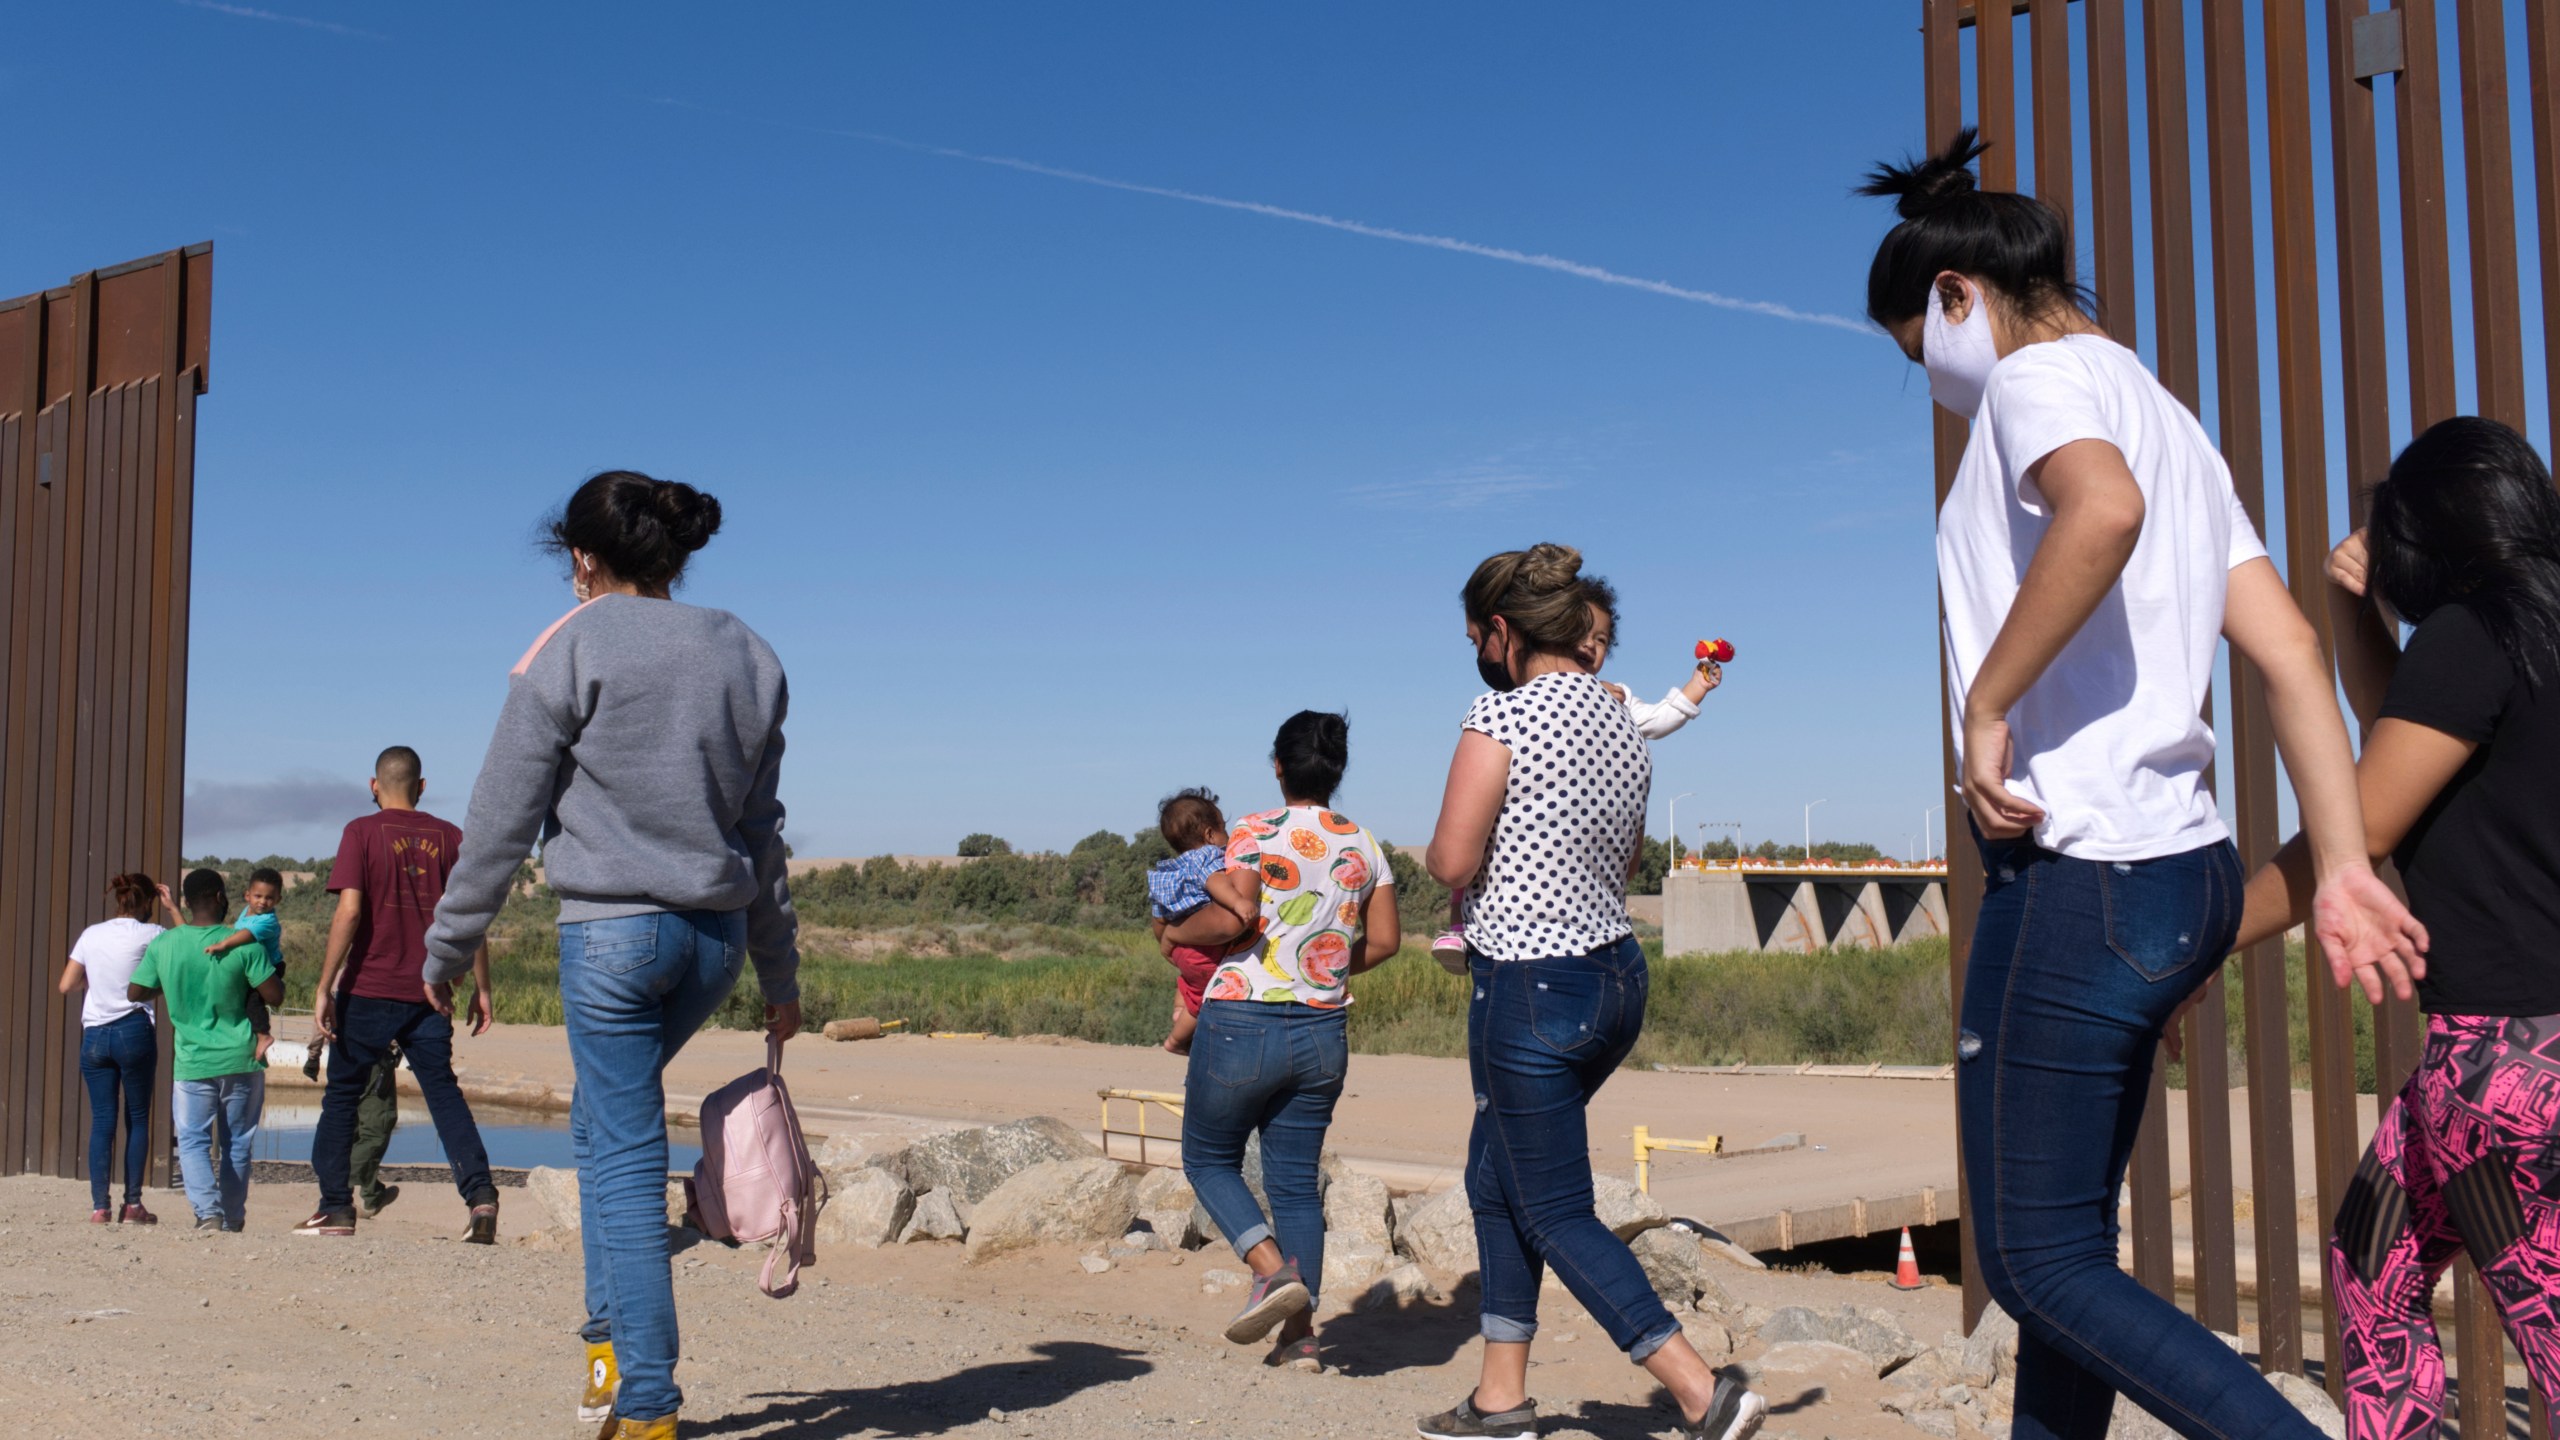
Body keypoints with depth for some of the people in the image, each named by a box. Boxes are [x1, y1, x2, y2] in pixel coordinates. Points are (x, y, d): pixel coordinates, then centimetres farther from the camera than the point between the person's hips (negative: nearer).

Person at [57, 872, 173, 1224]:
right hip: (134, 1032, -3)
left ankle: (99, 1206, 1)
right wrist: (171, 908, 12)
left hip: (94, 1035, 3)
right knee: (138, 1118, 5)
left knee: (101, 1121, 5)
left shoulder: (91, 935, 7)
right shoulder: (150, 934, -4)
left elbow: (65, 985, 10)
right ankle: (133, 1204, 3)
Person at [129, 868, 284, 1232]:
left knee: (193, 1140, 6)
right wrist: (276, 975, 13)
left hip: (192, 1062, 0)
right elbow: (275, 996, -8)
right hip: (240, 1059, 0)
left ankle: (208, 1211, -15)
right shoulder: (243, 945, -9)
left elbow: (135, 993, 8)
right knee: (236, 1143, 12)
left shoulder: (163, 944, -2)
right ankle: (232, 1219, 19)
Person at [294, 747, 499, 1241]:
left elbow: (349, 910, -12)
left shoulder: (362, 832, -2)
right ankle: (480, 1192, -12)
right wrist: (481, 988, 10)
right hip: (430, 993, 3)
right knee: (443, 1092, 7)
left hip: (369, 989, -2)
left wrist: (324, 987, -9)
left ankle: (336, 1208, 14)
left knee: (342, 1094, 12)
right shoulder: (449, 837, 6)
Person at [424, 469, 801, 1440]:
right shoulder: (748, 659, 9)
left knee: (624, 1158, 1)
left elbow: (502, 821, -4)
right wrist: (780, 976, 18)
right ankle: (611, 1339, 21)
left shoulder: (570, 652, -6)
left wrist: (447, 951, 7)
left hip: (611, 930, -5)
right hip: (716, 934, 5)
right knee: (604, 1114, 24)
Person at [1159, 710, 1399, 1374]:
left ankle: (1274, 1269, -7)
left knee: (1208, 1157, 13)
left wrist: (1176, 930, -2)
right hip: (1324, 1032, 5)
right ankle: (1300, 1334, 11)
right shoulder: (1364, 845, 7)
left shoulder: (1256, 833, -9)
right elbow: (1385, 941, 9)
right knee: (1296, 1179, 12)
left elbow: (1233, 917, -21)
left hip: (1244, 1023, -5)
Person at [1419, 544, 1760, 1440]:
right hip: (1617, 973, 9)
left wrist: (1437, 853, 4)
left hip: (1533, 991, -9)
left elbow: (1453, 862, -18)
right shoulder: (1622, 721, 9)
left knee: (1557, 1216, 3)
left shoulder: (1502, 713, -15)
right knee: (1496, 1181, 20)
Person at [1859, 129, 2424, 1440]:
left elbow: (2101, 509, -32)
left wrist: (1986, 708, -22)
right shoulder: (2166, 419, 21)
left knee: (2038, 1264, -1)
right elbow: (2291, 652, 12)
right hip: (2182, 869, 10)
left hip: (2080, 877, -10)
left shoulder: (2043, 375, -7)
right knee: (2071, 1246, 17)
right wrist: (2340, 866, 7)